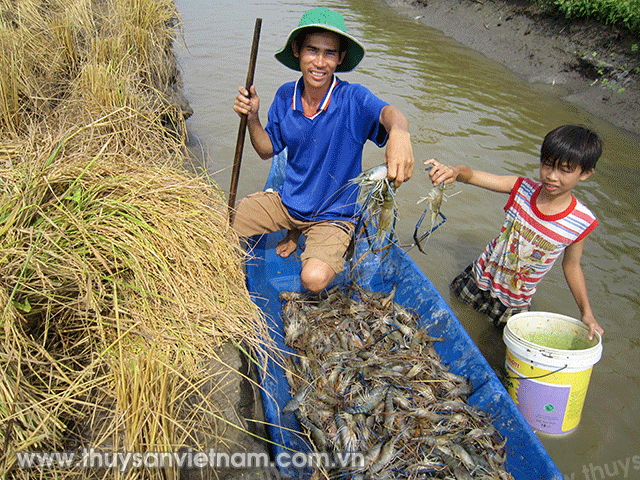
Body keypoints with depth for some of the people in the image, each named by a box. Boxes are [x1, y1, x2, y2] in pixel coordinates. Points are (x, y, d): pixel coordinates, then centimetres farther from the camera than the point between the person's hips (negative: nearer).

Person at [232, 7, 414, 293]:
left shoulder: (353, 99, -19)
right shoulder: (286, 96, -4)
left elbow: (387, 112, -41)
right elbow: (267, 150, 6)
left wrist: (399, 132, -66)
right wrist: (252, 118, -14)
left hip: (332, 214, -5)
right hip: (286, 201, 5)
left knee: (314, 279, -29)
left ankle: (334, 247, 10)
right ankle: (294, 232, 20)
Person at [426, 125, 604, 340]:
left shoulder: (581, 223, -24)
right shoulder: (523, 189, -24)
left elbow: (571, 266, -8)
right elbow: (471, 175, -32)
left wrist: (586, 312, -12)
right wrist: (455, 171, -56)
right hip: (485, 272, 2)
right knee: (459, 291, 27)